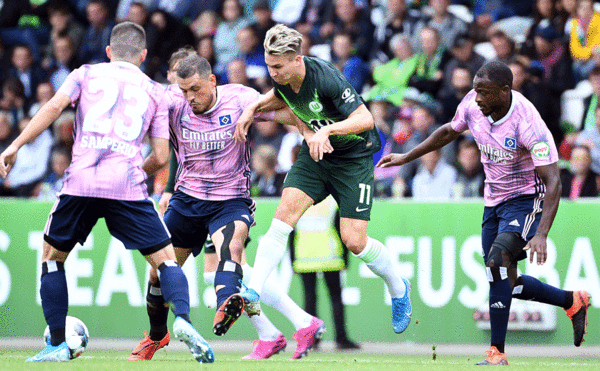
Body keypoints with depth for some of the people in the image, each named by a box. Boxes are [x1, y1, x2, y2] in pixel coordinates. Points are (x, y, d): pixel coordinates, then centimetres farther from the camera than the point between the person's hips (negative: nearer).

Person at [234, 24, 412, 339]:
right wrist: (255, 107, 0)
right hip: (314, 154, 6)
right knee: (284, 215, -15)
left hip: (354, 157, -6)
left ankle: (398, 288, 21)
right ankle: (253, 293, -21)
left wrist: (327, 130, -43)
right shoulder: (282, 77, -9)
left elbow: (365, 119, -31)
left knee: (354, 241, -7)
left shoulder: (326, 79, -31)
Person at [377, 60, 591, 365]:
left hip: (526, 200, -8)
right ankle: (573, 302, 33)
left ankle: (497, 352, -23)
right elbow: (449, 132, 14)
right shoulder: (472, 105, -10)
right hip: (494, 201, 8)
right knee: (505, 283, 10)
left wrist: (541, 234, -38)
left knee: (497, 260, -28)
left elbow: (553, 182, -29)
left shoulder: (528, 124, -28)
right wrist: (407, 157, 16)